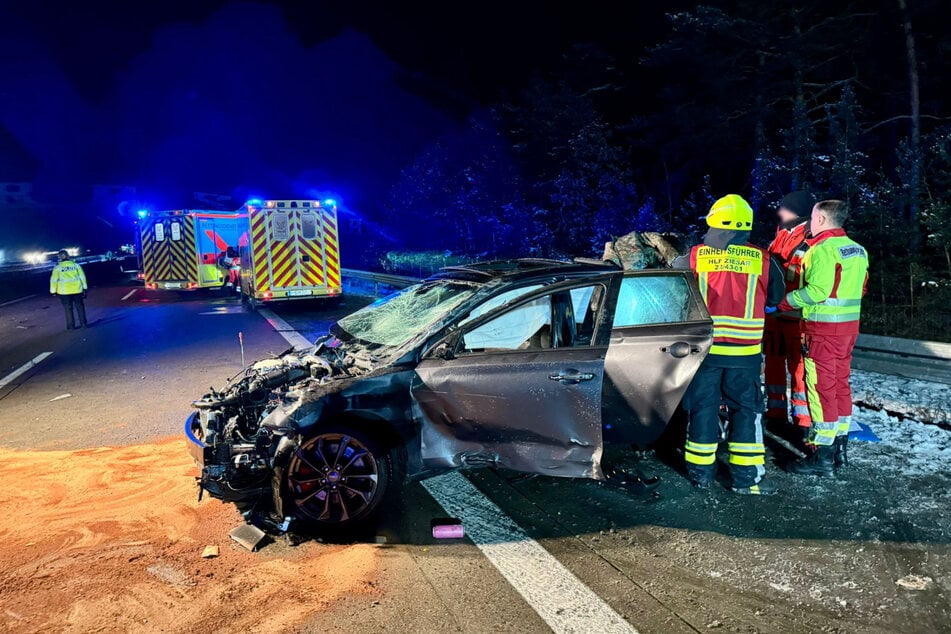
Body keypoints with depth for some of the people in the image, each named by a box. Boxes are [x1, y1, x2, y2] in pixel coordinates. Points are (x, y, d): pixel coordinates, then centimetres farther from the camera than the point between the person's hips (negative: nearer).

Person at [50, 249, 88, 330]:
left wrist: (53, 291, 1)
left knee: (68, 308, 6)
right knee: (80, 306, 10)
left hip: (65, 291, -1)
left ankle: (71, 326, 8)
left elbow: (54, 280, -6)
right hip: (77, 290, 1)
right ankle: (84, 323, 10)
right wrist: (84, 288, 7)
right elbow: (82, 277, 1)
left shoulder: (57, 267, -4)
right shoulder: (75, 265, 1)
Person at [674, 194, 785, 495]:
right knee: (747, 410, 12)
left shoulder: (693, 257, -4)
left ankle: (701, 473, 20)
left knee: (702, 408, 11)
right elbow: (775, 300, 11)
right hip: (744, 351, 0)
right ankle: (747, 477, 16)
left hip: (702, 348, 0)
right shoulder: (762, 260, -2)